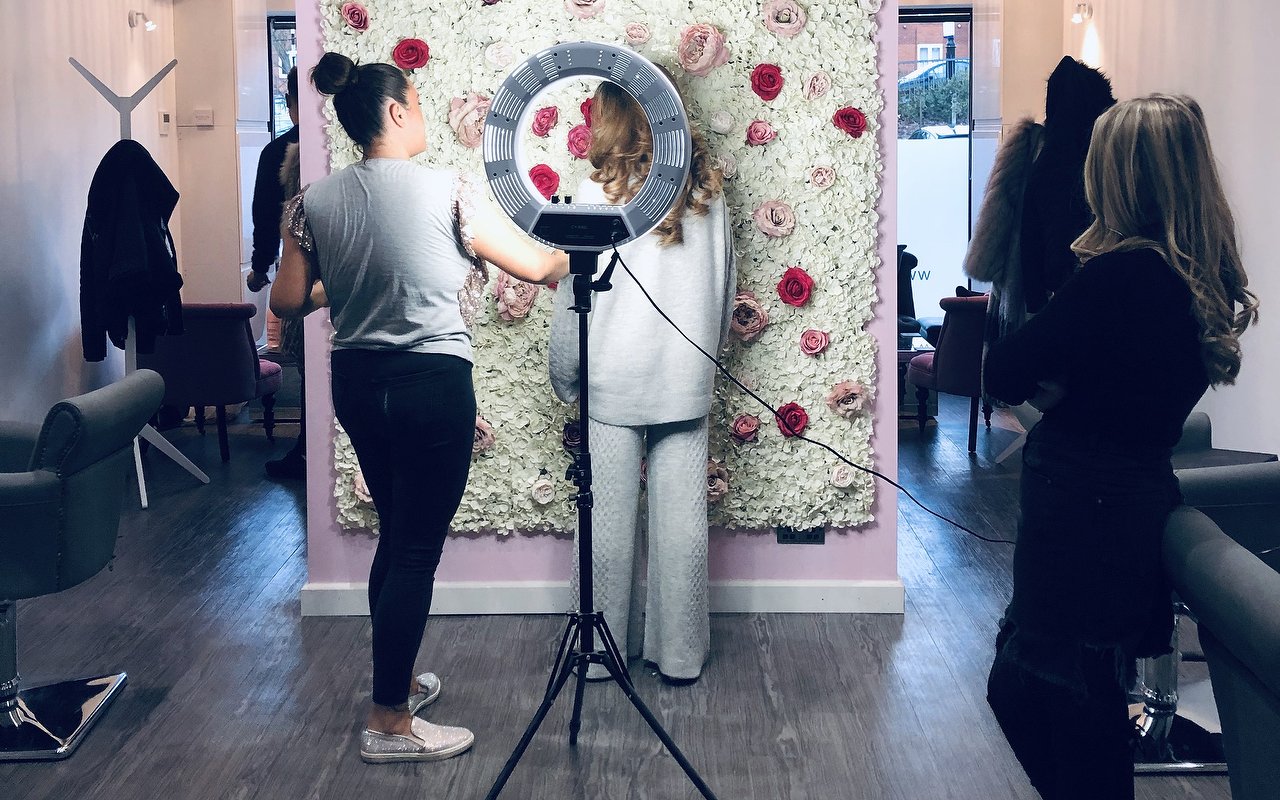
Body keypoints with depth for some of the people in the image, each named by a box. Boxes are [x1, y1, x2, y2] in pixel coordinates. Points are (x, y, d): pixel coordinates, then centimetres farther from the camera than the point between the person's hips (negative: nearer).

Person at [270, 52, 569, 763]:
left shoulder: (316, 203, 0)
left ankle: (396, 678, 34)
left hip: (356, 384, 6)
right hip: (434, 385, -6)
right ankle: (391, 723, 6)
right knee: (418, 550, 1)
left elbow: (288, 302, 4)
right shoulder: (449, 190, -13)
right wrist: (567, 260, 17)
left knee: (397, 535, 21)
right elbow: (534, 266, -5)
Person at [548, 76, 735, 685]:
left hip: (611, 386, -3)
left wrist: (566, 382, 6)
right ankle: (680, 655, 18)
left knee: (608, 526, 7)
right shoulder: (706, 190, 1)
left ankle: (600, 654, 18)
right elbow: (724, 291, 9)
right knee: (681, 523, 9)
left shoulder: (598, 194, -11)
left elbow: (573, 303, -7)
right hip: (687, 383, 3)